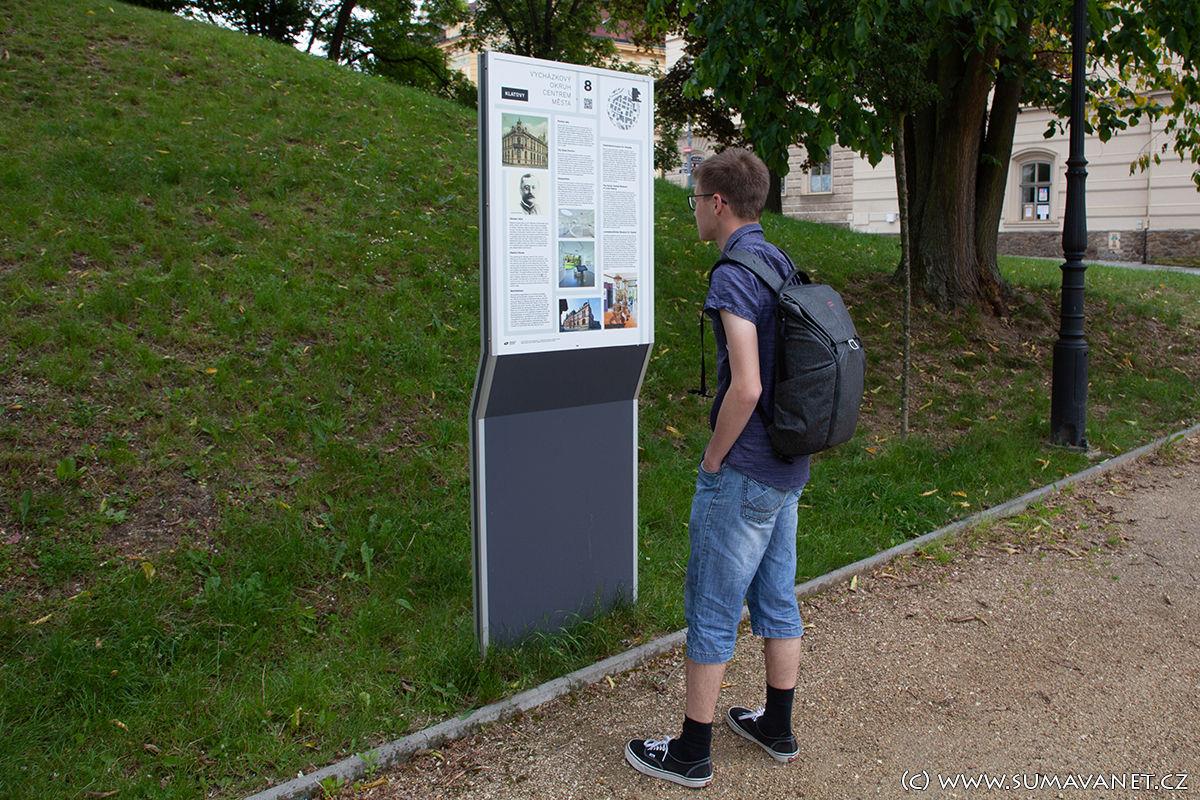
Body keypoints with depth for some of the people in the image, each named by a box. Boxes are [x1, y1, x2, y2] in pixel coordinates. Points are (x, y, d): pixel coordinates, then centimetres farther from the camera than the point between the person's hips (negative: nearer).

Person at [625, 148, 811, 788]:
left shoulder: (734, 276, -19)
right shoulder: (782, 266, 9)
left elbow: (746, 387, -27)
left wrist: (713, 458, -12)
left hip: (741, 473, -9)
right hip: (789, 469, 9)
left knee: (711, 610, 3)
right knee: (776, 598, 18)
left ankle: (691, 752, 16)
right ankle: (777, 727, 33)